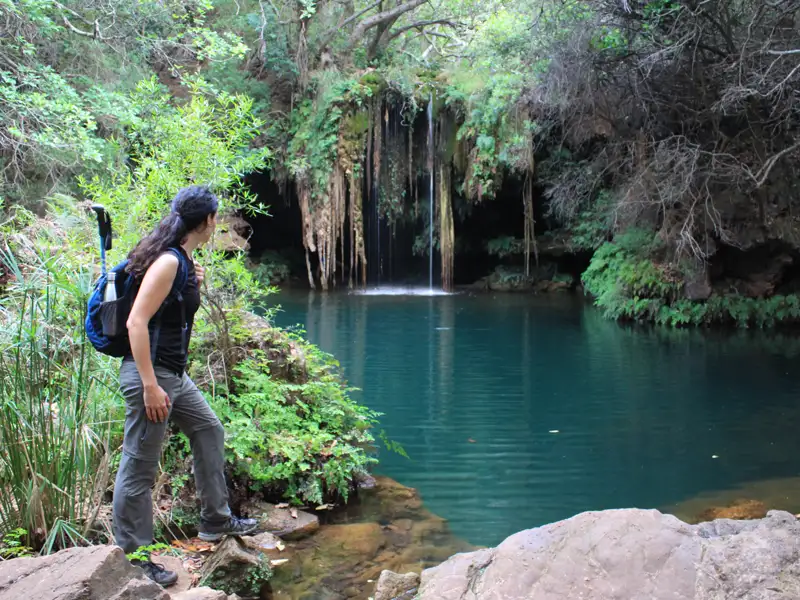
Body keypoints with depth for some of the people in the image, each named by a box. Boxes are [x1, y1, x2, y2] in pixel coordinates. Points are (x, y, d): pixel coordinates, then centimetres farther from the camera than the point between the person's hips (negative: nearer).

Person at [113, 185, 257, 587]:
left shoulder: (182, 260, 10)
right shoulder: (169, 261, -19)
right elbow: (136, 322, -24)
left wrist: (193, 284, 10)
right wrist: (149, 386, -26)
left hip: (173, 374, 10)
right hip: (151, 374, -10)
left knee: (209, 431, 22)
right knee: (138, 470, 0)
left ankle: (215, 521, 35)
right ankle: (132, 561, 11)